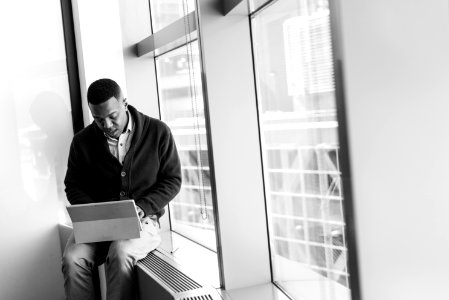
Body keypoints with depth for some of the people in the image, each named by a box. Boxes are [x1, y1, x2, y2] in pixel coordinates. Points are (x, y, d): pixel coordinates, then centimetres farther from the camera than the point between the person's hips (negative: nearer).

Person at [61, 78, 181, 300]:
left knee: (120, 254, -34)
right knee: (72, 259, -28)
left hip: (143, 219, -2)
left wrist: (142, 207, -14)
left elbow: (172, 180, 2)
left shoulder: (157, 132, -2)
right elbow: (73, 186, 12)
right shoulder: (82, 141, 4)